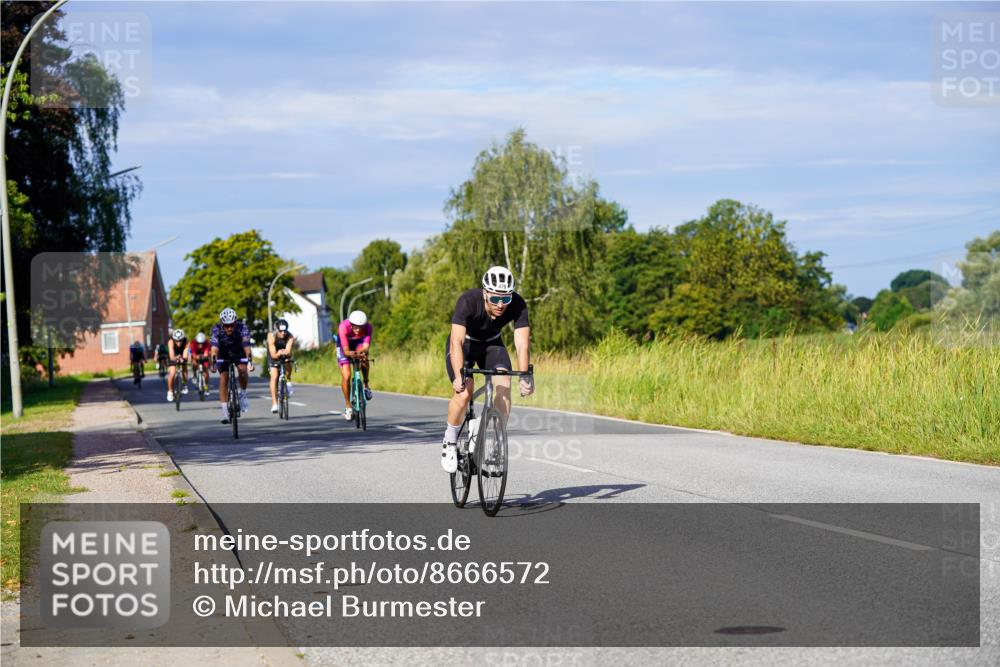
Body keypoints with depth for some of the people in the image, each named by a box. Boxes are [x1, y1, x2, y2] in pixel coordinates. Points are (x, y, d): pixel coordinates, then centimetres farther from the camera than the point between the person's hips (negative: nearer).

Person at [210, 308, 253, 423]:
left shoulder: (242, 328, -31)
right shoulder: (216, 330, -30)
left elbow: (246, 345, -42)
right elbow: (214, 348, -40)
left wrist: (250, 361, -56)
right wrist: (213, 363, -55)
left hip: (239, 352, 0)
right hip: (223, 354, 0)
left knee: (242, 370, -27)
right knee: (223, 378, -12)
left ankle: (243, 394, -1)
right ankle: (225, 412, -7)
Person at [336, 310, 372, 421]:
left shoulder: (368, 326, -33)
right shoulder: (343, 327, -38)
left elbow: (366, 346, -40)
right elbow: (346, 350, -41)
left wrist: (363, 352, -62)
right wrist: (350, 353, -64)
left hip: (359, 342, 2)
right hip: (345, 345, -2)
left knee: (364, 358, -33)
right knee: (346, 376, -12)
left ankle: (366, 385, -11)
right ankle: (348, 406, 4)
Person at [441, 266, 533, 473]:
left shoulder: (518, 305, -28)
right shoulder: (468, 301, -35)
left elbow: (522, 344, -32)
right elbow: (457, 342, -42)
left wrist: (525, 377, -46)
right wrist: (459, 376, -54)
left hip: (492, 344, 3)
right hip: (464, 344, -3)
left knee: (504, 387, -22)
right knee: (464, 392, -24)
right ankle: (449, 443, -1)